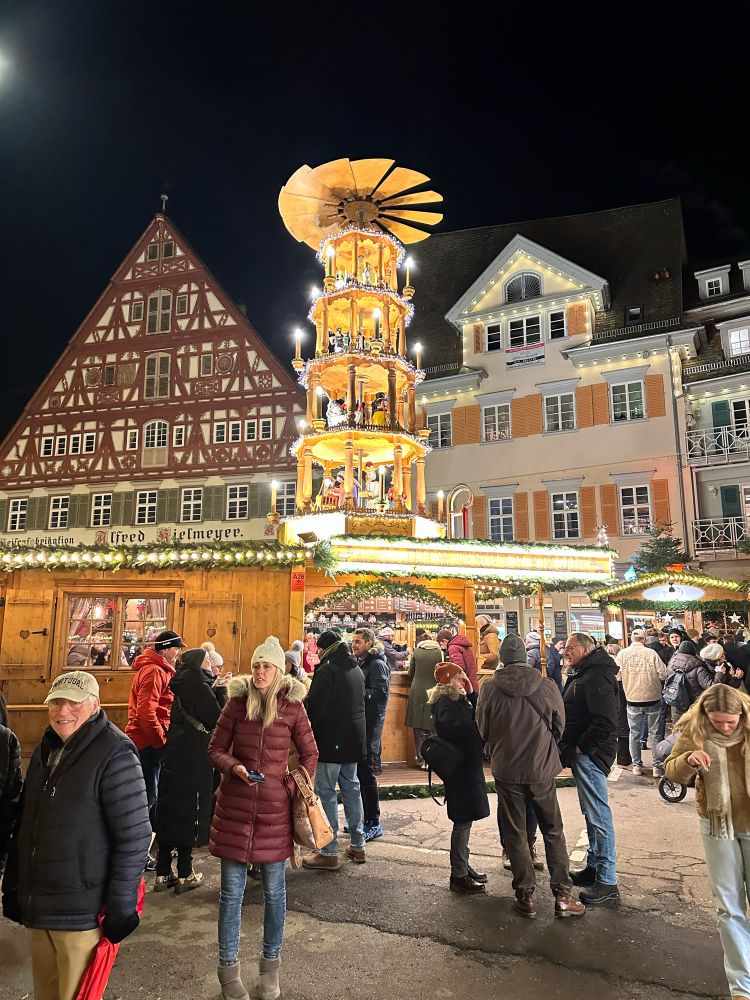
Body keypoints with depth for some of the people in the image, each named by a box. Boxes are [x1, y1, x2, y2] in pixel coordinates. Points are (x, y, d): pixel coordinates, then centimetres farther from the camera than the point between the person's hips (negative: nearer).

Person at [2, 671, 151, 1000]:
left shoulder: (115, 754, -16)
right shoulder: (45, 750, 8)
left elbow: (134, 837, -16)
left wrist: (121, 907, -16)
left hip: (81, 913, -7)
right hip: (38, 907, 7)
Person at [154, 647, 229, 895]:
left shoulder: (183, 686, 11)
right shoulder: (199, 686, -15)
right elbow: (218, 719, -15)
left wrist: (215, 687, 12)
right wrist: (220, 689, -7)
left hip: (174, 760, 8)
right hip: (193, 763, -8)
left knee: (169, 814, 12)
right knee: (188, 816, 2)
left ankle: (163, 874, 20)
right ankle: (185, 876, 12)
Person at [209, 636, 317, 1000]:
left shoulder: (292, 706, -5)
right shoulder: (237, 701, -3)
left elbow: (310, 754, 5)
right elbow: (215, 749, 2)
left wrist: (294, 787, -2)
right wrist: (234, 767, -15)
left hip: (275, 808, 0)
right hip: (235, 806, 1)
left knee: (274, 890, 12)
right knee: (232, 891, 9)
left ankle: (270, 964, 32)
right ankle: (228, 968, 27)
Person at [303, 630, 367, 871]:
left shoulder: (327, 670, -17)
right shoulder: (356, 669, 10)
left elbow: (314, 708, -19)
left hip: (331, 740, -8)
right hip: (354, 739, 8)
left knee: (326, 793, 1)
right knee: (351, 788, 17)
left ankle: (329, 853, 5)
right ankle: (357, 846, 25)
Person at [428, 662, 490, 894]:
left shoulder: (459, 700, 13)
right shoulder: (445, 703, -18)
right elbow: (459, 730, -29)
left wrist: (471, 693, 0)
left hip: (469, 766, 10)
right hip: (460, 768, -10)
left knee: (464, 820, 18)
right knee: (463, 821, -1)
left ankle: (463, 866, 30)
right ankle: (458, 875, 10)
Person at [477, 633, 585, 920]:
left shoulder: (490, 689, -13)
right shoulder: (547, 686, -12)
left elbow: (483, 730, 0)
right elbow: (559, 726, 1)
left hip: (506, 771, 0)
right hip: (542, 770, 1)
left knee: (515, 833, 13)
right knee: (553, 832, 16)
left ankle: (525, 896, 20)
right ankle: (562, 896, 19)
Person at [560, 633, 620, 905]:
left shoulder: (596, 677, -19)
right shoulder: (581, 674, 14)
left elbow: (605, 722, -27)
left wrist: (579, 747, -18)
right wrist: (570, 748, 12)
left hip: (591, 754, -11)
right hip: (580, 753, 11)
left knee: (598, 816, -3)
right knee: (591, 813, 19)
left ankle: (607, 882, 5)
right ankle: (593, 867, 32)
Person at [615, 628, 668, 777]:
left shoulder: (622, 654, -6)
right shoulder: (651, 653, -11)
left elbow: (616, 676, -2)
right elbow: (664, 674, -10)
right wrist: (653, 675, 11)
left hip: (632, 699, 1)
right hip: (653, 698, -1)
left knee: (634, 733, 13)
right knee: (655, 733, 11)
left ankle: (637, 765, 18)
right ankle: (658, 766, 15)